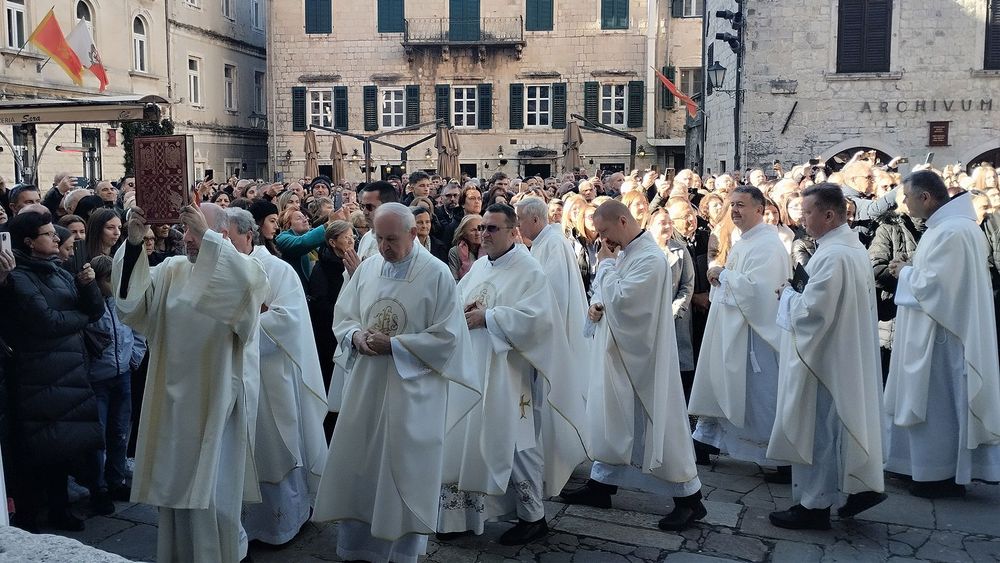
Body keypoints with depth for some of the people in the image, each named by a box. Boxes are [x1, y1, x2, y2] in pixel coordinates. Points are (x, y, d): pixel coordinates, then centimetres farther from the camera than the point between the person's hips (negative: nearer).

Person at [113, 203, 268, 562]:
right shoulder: (171, 270, 8)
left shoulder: (241, 269, -6)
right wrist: (134, 243, -20)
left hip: (217, 399, -5)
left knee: (212, 491, 1)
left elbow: (249, 284, -30)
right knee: (173, 485, 16)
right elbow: (133, 296, -6)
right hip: (174, 398, 5)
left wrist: (207, 236, -34)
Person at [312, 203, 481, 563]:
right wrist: (356, 336, -12)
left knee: (404, 472, 6)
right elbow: (343, 317, 10)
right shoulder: (367, 268, 4)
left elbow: (446, 336, -12)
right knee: (358, 466, 11)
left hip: (412, 389, -4)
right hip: (366, 385, 5)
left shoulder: (436, 273, -10)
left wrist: (394, 344, -17)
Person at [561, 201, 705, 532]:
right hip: (616, 352, 9)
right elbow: (608, 295, 18)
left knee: (654, 423, -1)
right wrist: (596, 305, -4)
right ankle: (601, 484, 29)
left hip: (640, 356, -9)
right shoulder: (623, 252, 9)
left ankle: (689, 498, 11)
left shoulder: (650, 258, -20)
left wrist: (605, 263, -14)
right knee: (611, 417, 16)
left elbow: (619, 299, -26)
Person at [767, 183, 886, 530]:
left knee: (815, 430, 2)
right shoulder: (855, 248, 8)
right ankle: (865, 485, 27)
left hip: (823, 356, -10)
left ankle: (814, 505, 12)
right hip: (848, 353, 10)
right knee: (842, 424, 19)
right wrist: (798, 294, 9)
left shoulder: (831, 256, -24)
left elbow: (810, 312, -26)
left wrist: (787, 295, -8)